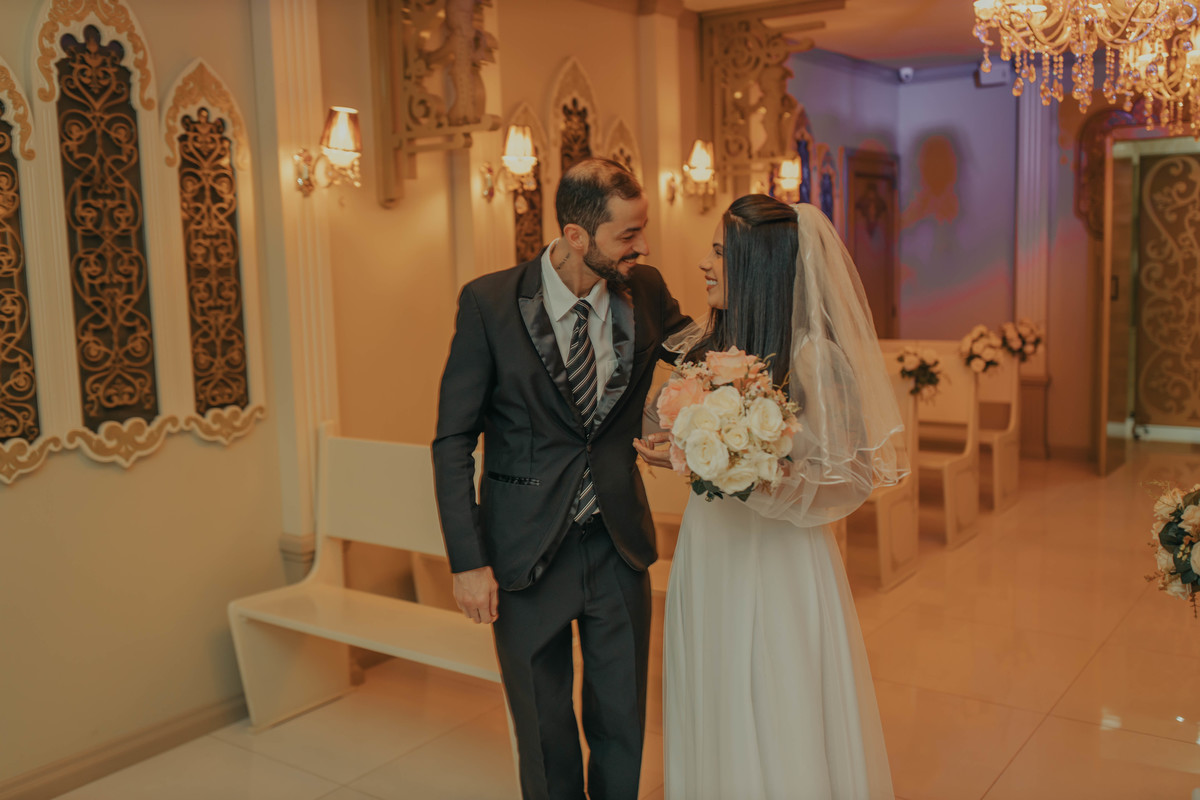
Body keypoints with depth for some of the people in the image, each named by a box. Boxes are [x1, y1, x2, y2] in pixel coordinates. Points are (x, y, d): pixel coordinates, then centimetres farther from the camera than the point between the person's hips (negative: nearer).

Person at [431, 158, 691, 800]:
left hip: (619, 550, 3)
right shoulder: (489, 302, -12)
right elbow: (453, 442, -9)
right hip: (526, 553, -2)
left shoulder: (646, 292, -3)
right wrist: (468, 561, -13)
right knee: (544, 737, 14)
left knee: (623, 728, 15)